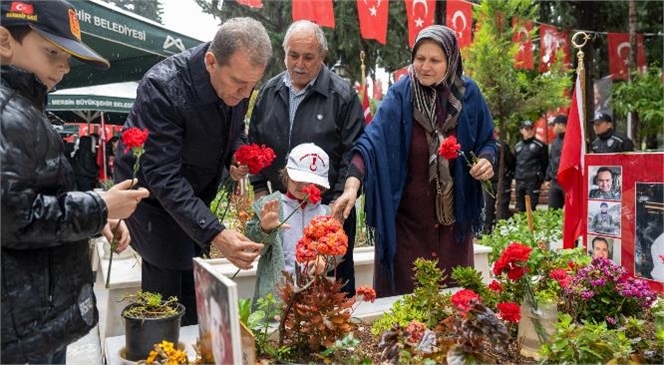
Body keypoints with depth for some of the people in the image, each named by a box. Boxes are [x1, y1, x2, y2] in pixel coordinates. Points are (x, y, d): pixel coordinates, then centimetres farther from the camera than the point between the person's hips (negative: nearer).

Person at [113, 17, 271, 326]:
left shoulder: (238, 80, -12)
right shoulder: (162, 87, -31)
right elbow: (162, 177, -33)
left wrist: (238, 156, -15)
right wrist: (214, 234, -42)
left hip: (195, 195, 6)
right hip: (154, 195, -5)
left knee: (193, 287, 11)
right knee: (168, 292, -5)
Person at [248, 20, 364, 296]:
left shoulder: (342, 94, -8)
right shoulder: (269, 92, 6)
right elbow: (255, 144, 13)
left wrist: (340, 199, -13)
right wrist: (260, 189, 7)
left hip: (330, 207, -4)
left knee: (336, 282, 10)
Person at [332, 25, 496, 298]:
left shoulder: (468, 93, -2)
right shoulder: (400, 94, -10)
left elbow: (486, 140, 11)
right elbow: (371, 141, -22)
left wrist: (486, 160, -10)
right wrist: (352, 185, -36)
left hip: (453, 215, 3)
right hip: (407, 215, -2)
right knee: (404, 294, 4)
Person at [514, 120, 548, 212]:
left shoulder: (539, 145, -1)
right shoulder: (517, 146, 14)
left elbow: (544, 163, 0)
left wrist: (541, 178, -1)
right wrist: (515, 175, 14)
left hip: (533, 181, -5)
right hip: (519, 181, 5)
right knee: (520, 209, 10)